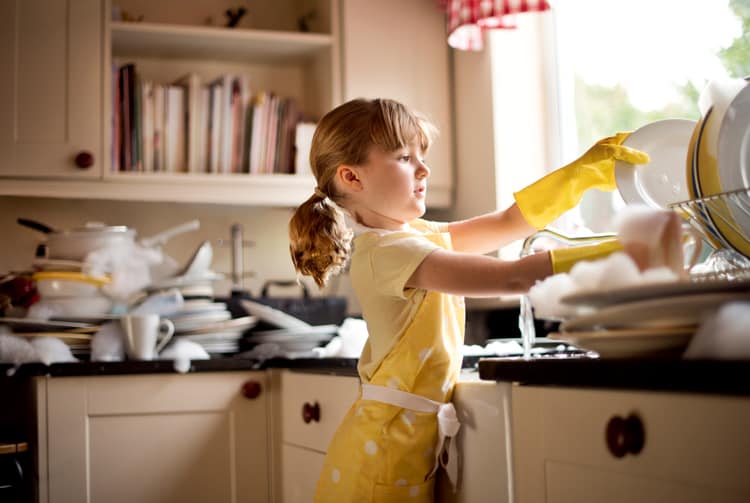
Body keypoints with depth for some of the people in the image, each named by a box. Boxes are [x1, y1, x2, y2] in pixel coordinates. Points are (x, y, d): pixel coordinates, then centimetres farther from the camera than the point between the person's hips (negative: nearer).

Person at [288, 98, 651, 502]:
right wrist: (627, 255, -26)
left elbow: (508, 223, 13)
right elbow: (514, 277, -26)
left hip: (416, 436, 9)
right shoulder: (387, 250, -19)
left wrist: (586, 171, 4)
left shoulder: (415, 236, 10)